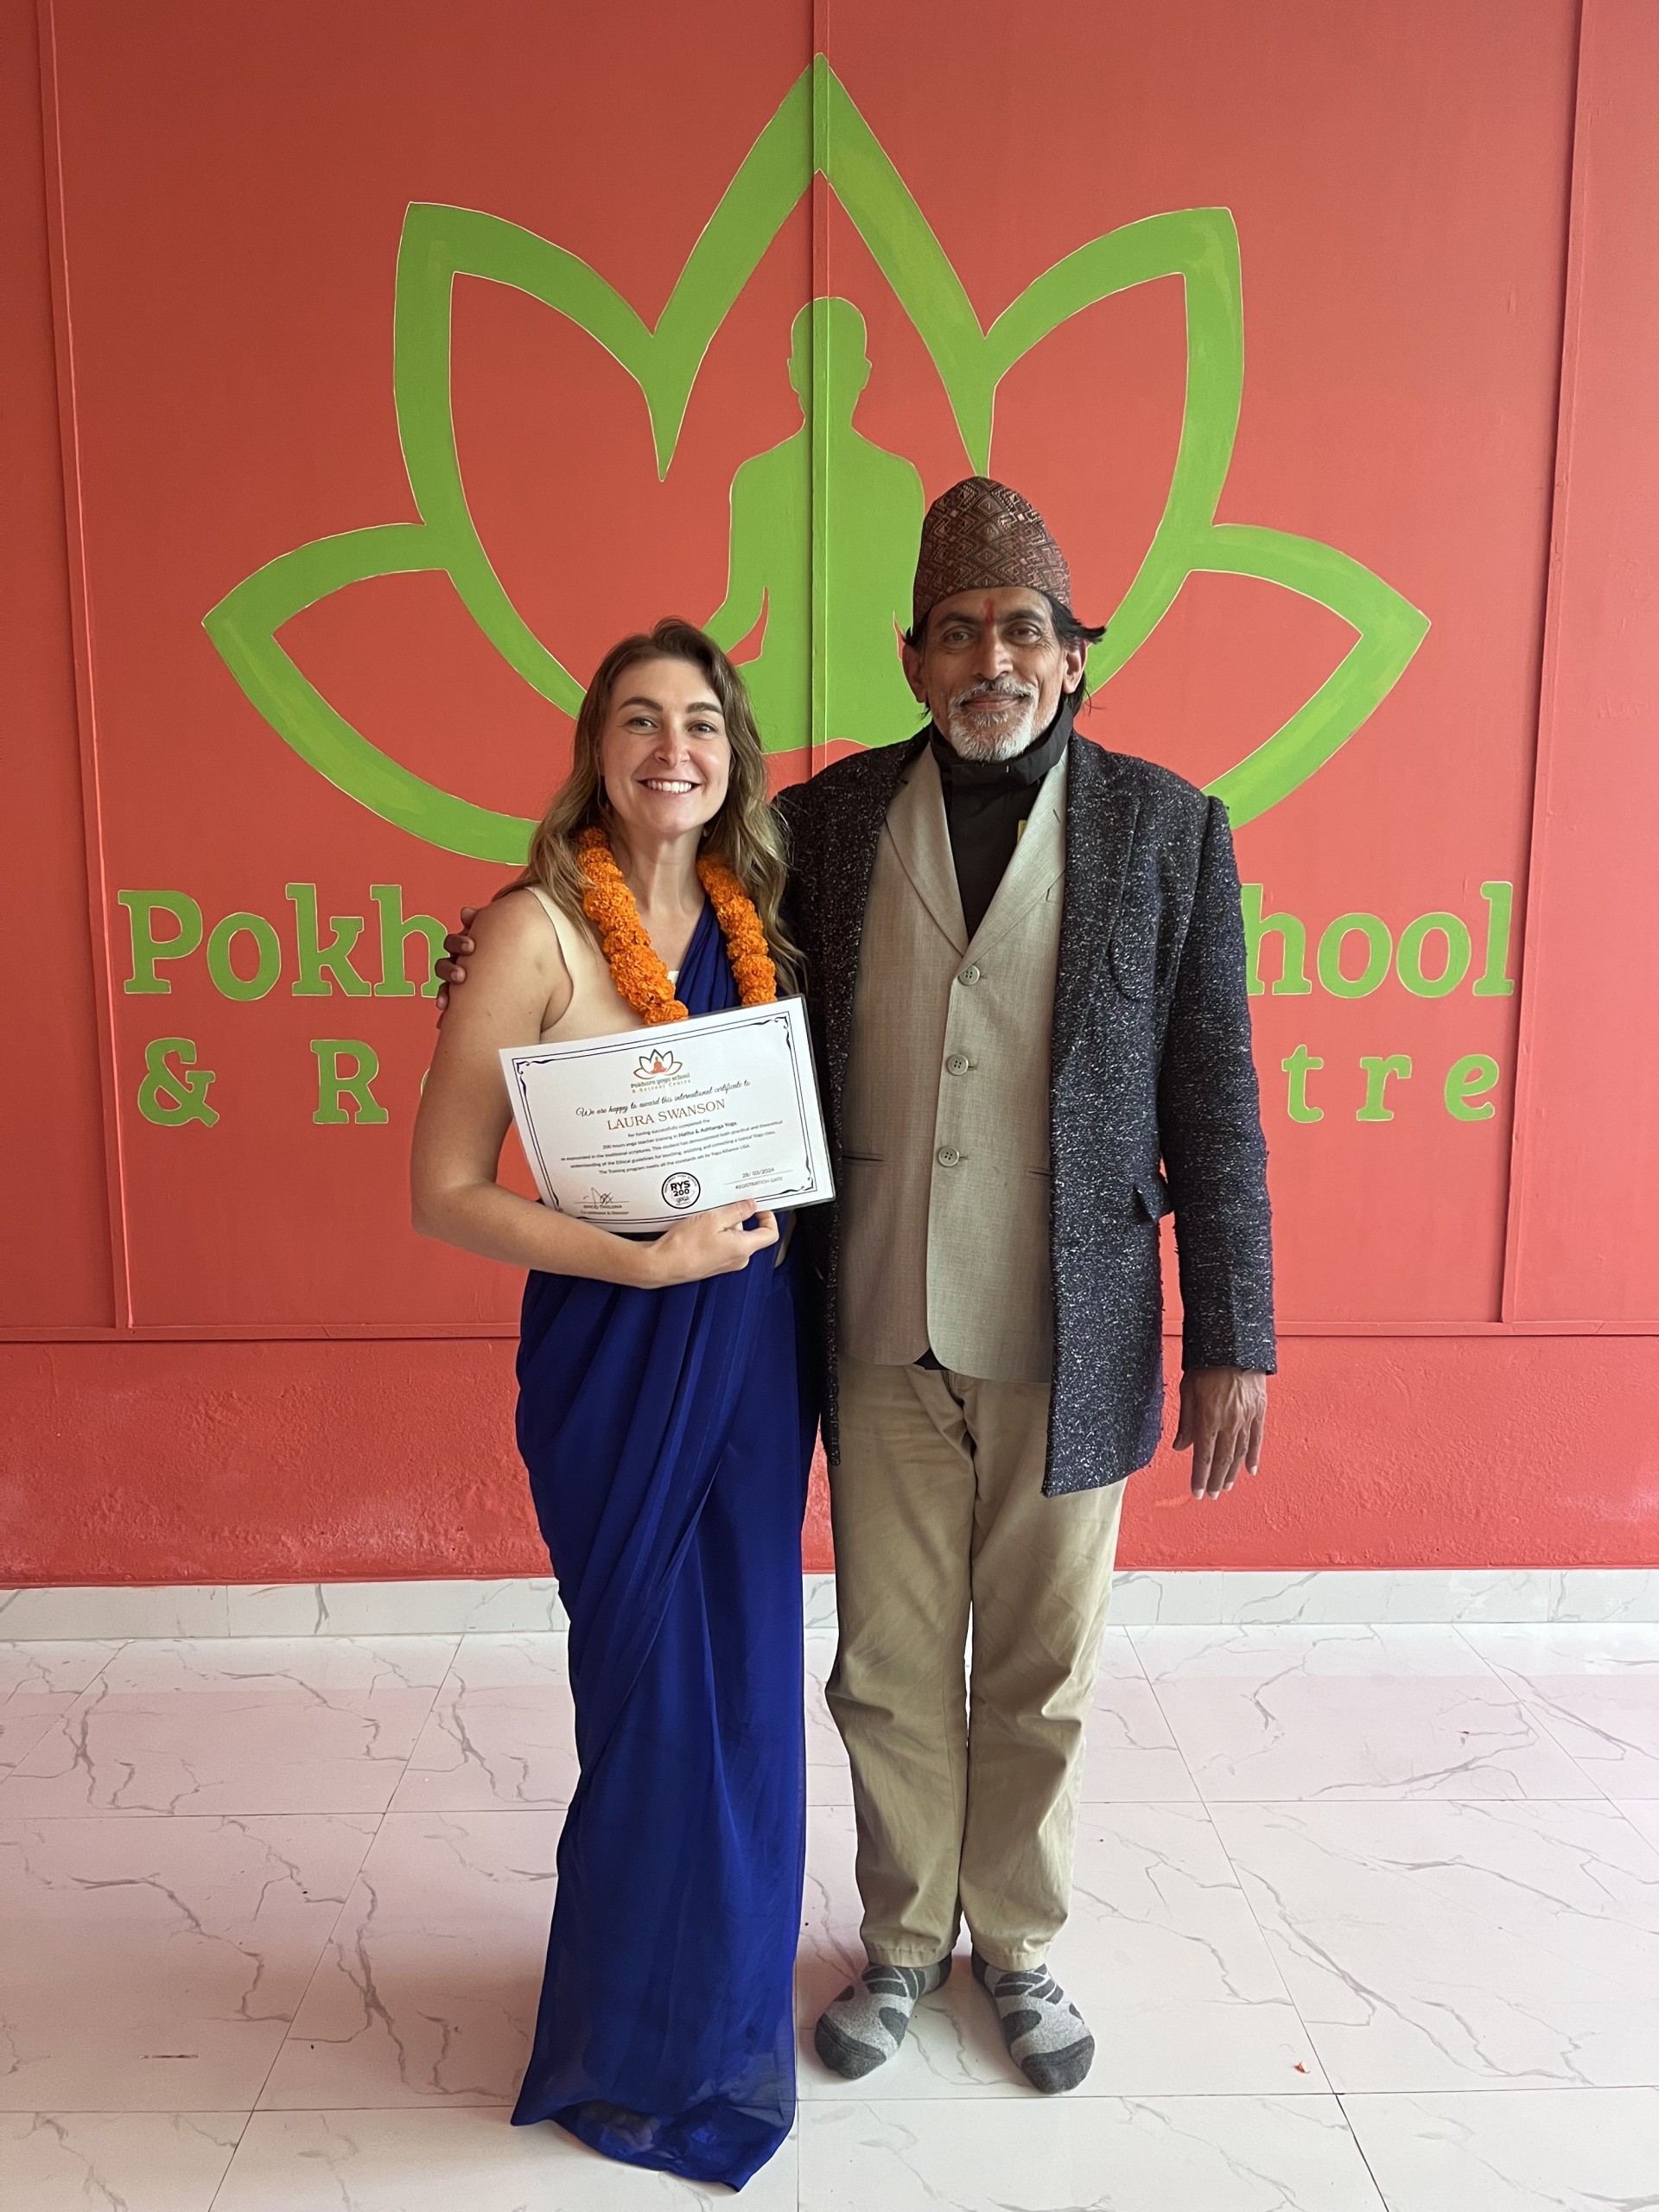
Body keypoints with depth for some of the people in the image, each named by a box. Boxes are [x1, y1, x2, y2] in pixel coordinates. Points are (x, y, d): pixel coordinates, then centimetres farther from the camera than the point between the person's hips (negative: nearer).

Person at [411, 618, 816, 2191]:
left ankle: (726, 1991, 42)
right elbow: (446, 1193, -13)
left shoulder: (755, 917, 5)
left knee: (745, 1684, 16)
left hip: (756, 1347, 5)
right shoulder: (537, 929, -12)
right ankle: (636, 2047, 35)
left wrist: (768, 1225, -3)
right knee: (657, 1694, 8)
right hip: (617, 1360, -5)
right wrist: (653, 1258, -20)